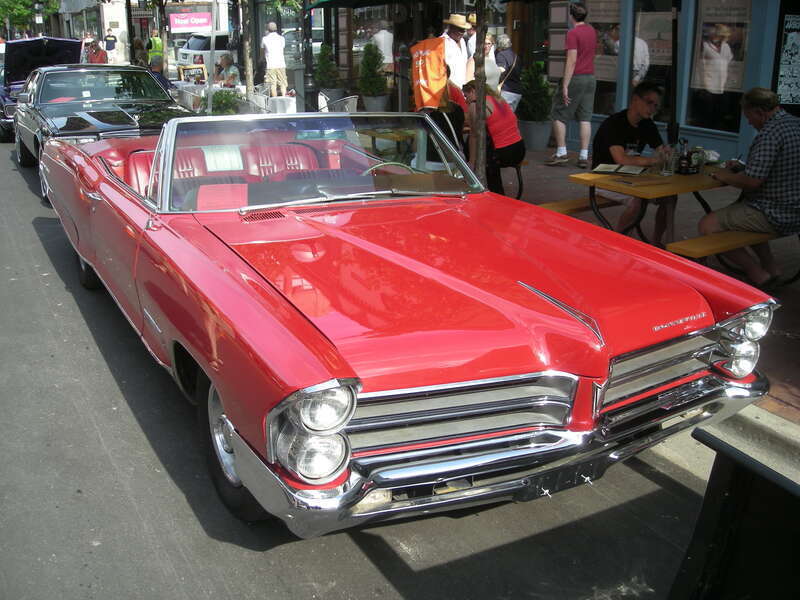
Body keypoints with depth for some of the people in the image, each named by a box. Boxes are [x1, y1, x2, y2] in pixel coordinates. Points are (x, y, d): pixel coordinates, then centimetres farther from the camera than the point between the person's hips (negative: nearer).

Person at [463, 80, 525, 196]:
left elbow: (475, 137, -7)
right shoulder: (498, 99, 16)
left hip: (502, 154, -8)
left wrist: (472, 163, -3)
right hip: (520, 150, 8)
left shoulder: (475, 106, -8)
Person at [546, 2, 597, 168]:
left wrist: (565, 86, -18)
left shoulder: (573, 33, -12)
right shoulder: (592, 31, 11)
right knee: (585, 118, 5)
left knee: (559, 115, 5)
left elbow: (572, 60, -18)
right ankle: (584, 156, 3)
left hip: (575, 78, -7)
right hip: (590, 78, 7)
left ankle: (561, 153, 2)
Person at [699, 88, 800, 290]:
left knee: (707, 225, -13)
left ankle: (760, 276, -3)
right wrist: (742, 167, 15)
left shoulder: (770, 133, -21)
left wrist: (725, 176, -6)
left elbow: (752, 181, -25)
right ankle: (770, 267, 27)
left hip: (777, 216, -11)